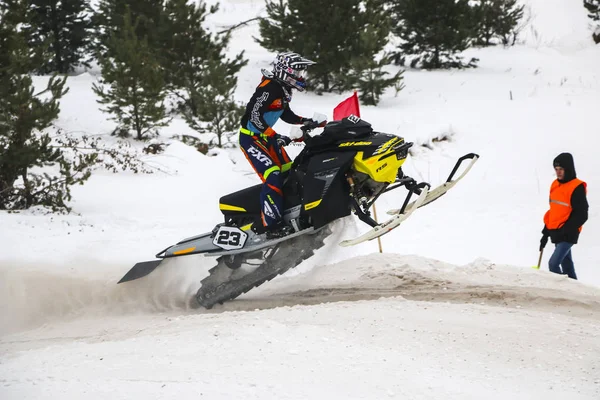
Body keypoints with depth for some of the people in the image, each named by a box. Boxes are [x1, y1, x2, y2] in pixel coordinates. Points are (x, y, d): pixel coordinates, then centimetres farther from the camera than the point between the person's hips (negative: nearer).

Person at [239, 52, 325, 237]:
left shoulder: (283, 90, 7)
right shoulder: (268, 88, -22)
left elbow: (287, 116, 20)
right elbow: (255, 116, -29)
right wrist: (277, 138, -34)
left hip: (267, 137, 10)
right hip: (251, 138, -10)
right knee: (273, 177, -22)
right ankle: (272, 226, -24)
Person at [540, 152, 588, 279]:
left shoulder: (577, 188, -13)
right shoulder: (555, 185, 10)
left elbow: (581, 215, -15)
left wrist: (567, 230, -21)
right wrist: (546, 231, 18)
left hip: (568, 235, -8)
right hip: (556, 233, 8)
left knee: (553, 263, -18)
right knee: (567, 265, 13)